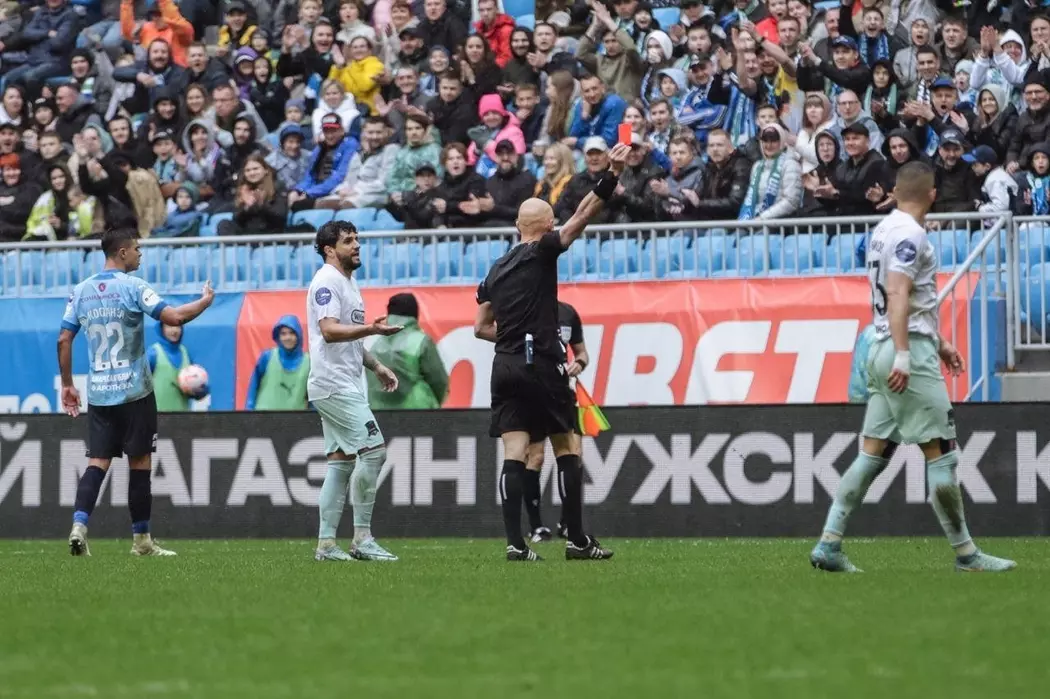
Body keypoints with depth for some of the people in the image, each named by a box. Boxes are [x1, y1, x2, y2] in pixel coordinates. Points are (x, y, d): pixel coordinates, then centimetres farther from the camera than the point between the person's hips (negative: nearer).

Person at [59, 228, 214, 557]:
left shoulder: (81, 291, 6)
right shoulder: (132, 287, -10)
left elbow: (64, 339, 7)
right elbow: (174, 317, -17)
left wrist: (67, 384, 15)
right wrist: (206, 299, 0)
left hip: (98, 393, 5)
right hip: (133, 392, -5)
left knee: (98, 462, 4)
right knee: (140, 463, 5)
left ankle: (79, 524, -17)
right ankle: (141, 539, 11)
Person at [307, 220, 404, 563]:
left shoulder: (347, 283, 21)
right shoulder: (326, 282, -11)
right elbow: (329, 329, -24)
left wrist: (376, 366, 25)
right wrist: (373, 329, -34)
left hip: (347, 384, 11)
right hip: (334, 384, -11)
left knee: (341, 461, 8)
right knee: (373, 449, -15)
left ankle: (326, 544, 8)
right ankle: (362, 538, -12)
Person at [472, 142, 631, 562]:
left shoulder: (496, 271, 15)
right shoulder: (542, 253, -3)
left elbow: (481, 327, 19)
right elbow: (582, 217, -13)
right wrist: (612, 174, -16)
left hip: (506, 367, 5)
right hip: (541, 366, -5)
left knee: (514, 454, -1)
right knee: (566, 450, 5)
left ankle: (515, 543, -10)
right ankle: (577, 540, 7)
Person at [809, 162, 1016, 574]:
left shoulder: (884, 230, 17)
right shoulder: (910, 234, -10)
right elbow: (897, 293, -21)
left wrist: (938, 343, 31)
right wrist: (903, 355, -27)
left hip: (882, 353, 9)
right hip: (910, 353, -9)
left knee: (873, 454, 7)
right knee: (941, 453, -4)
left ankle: (828, 545, 2)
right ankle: (965, 554, -1)